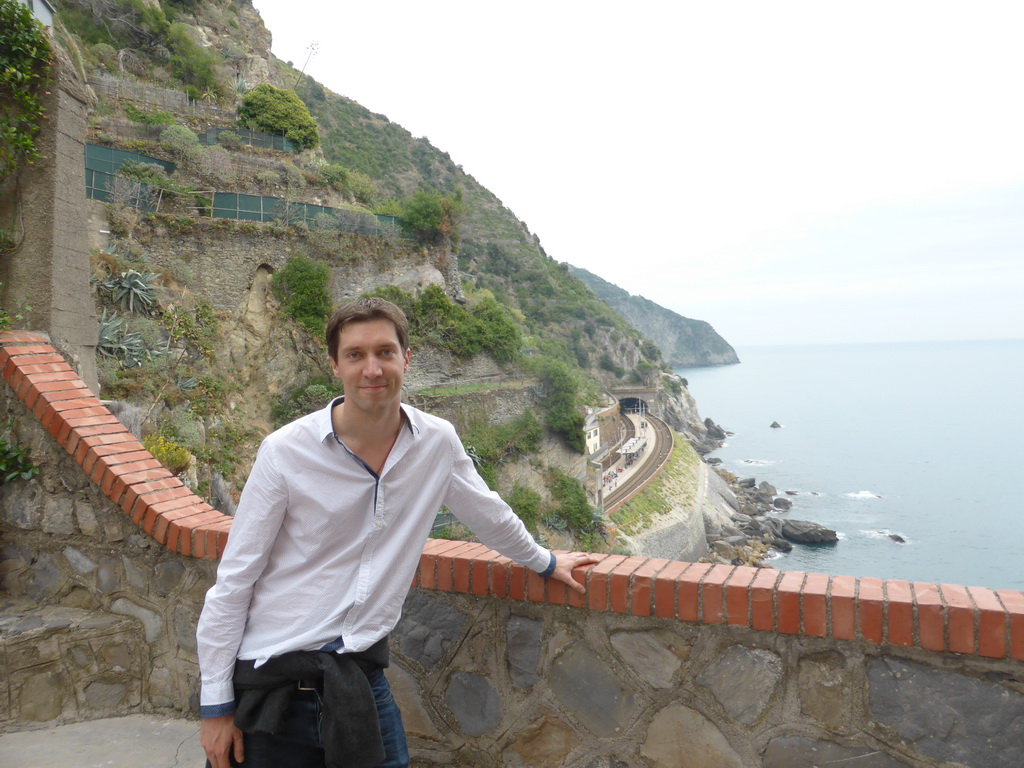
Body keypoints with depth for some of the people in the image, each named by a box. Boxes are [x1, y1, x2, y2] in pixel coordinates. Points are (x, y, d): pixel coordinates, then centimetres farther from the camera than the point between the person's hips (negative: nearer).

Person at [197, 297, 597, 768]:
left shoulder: (437, 442, -6)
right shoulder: (285, 452, -14)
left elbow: (488, 514, 13)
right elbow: (234, 582, -7)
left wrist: (545, 561, 27)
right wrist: (216, 705, -4)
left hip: (361, 673, 3)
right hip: (273, 681, -2)